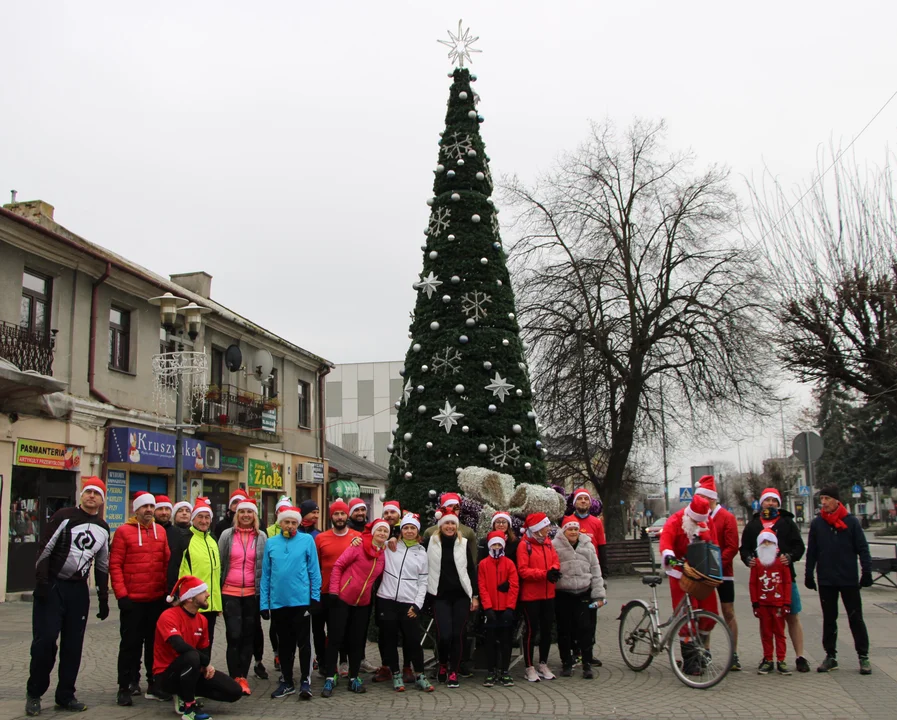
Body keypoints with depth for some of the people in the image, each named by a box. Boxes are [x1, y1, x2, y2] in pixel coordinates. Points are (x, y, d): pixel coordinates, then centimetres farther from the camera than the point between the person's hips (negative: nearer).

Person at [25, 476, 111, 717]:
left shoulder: (103, 528, 11)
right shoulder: (64, 517, -5)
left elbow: (102, 565, 16)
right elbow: (44, 550, -9)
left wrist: (103, 598, 13)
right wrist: (41, 582, -17)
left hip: (78, 590, 5)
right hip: (52, 587, -5)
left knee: (73, 645, 6)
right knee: (45, 640, -7)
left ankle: (65, 696, 17)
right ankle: (33, 694, 10)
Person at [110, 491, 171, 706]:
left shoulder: (160, 531, 8)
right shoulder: (124, 532, -5)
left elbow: (167, 562, 10)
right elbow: (115, 565, -8)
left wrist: (167, 590, 5)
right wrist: (121, 594, -13)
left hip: (157, 599, 4)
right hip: (132, 600, -4)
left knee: (155, 643, 11)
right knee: (131, 644, 3)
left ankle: (154, 686, 22)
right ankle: (125, 688, 14)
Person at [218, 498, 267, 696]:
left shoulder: (261, 537, 4)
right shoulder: (227, 535, 2)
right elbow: (219, 563, 4)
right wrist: (216, 591, 1)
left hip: (252, 593, 1)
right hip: (230, 592, -1)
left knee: (248, 636, 6)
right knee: (234, 635, -5)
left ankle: (243, 677, 15)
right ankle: (234, 678, 5)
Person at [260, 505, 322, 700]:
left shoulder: (307, 540, -3)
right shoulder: (271, 543, 5)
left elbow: (314, 570, -2)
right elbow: (266, 574, 6)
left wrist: (315, 596, -5)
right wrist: (264, 602, 4)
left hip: (301, 601, -3)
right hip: (278, 602, 3)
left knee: (303, 642, 3)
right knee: (285, 644, 14)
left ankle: (305, 681, 12)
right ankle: (286, 682, 25)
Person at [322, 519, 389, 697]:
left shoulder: (384, 554, 3)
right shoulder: (359, 546, -11)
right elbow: (338, 566, -10)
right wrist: (334, 590, -14)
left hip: (363, 603, 5)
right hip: (342, 599, -5)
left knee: (357, 641, 11)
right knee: (336, 638, 1)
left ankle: (354, 679, 21)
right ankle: (330, 679, 8)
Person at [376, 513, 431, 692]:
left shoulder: (422, 553, 9)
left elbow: (423, 582, 9)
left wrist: (417, 605, 0)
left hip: (409, 604, 0)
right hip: (386, 600, 0)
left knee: (413, 640, 1)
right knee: (389, 639, 6)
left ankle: (420, 675, 17)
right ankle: (396, 674, 21)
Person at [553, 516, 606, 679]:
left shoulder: (588, 546, 9)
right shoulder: (554, 546, -1)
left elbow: (595, 571, 10)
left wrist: (599, 595, 6)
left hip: (583, 594, 2)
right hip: (562, 595, -2)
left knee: (585, 629, -3)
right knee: (564, 630, 6)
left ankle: (587, 664, 6)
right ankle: (566, 663, 19)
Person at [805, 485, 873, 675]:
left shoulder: (851, 521, -3)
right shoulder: (817, 523, 4)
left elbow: (862, 548, -2)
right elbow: (811, 551, 7)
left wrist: (867, 571, -7)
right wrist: (809, 574, 6)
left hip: (849, 580, -2)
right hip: (826, 581, 2)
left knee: (856, 618, 4)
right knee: (829, 619, 9)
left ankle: (863, 656, 13)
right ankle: (830, 656, 16)